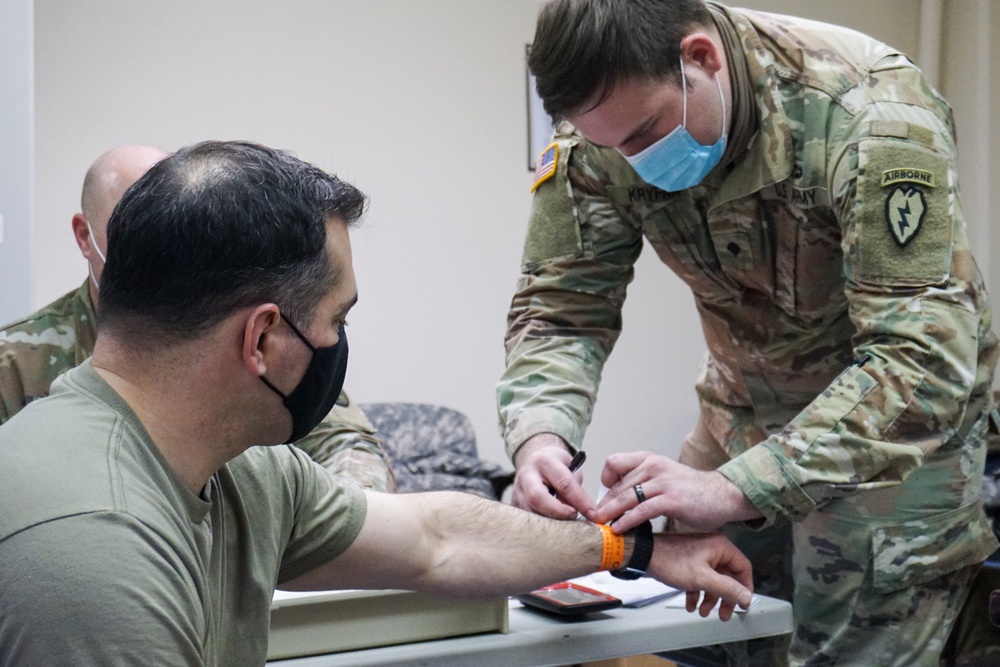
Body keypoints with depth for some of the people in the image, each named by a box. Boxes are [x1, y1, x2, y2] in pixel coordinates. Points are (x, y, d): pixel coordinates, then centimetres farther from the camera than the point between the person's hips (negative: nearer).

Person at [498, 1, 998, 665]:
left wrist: (736, 487, -47)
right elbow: (561, 307, -12)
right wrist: (539, 435, -33)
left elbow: (923, 363, -37)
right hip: (747, 405, 5)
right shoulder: (606, 121, -17)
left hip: (898, 418, -4)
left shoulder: (873, 116, -32)